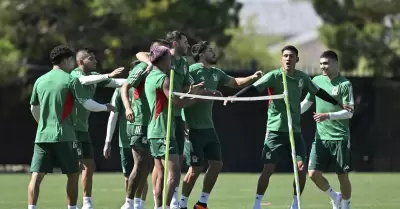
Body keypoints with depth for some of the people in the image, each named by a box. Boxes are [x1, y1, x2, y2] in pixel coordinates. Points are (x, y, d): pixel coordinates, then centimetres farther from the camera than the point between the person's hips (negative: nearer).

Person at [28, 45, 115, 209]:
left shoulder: (40, 81, 11)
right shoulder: (70, 80, -4)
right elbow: (88, 104, -8)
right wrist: (105, 107, 11)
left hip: (42, 136, 4)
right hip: (64, 137, -4)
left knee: (36, 176, -1)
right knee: (73, 175, 9)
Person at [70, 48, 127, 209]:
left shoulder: (94, 76, 11)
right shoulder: (75, 74, -12)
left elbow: (116, 82, 13)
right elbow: (84, 80, -34)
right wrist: (108, 75, -42)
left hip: (83, 128, 8)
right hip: (71, 127, -8)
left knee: (89, 166, 10)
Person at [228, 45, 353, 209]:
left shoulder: (303, 78, 5)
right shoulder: (274, 76, -10)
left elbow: (318, 92, 22)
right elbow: (254, 89, -21)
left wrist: (338, 104, 31)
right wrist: (235, 97, -37)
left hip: (295, 131, 4)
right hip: (275, 130, -4)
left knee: (301, 168, -4)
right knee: (268, 169, -9)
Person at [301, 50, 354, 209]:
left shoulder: (344, 84, -8)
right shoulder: (316, 81, 7)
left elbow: (349, 112, -12)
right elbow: (306, 103, 20)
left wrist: (328, 116, -25)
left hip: (340, 138, -4)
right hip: (321, 137, 4)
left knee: (343, 176, 1)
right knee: (313, 173, -4)